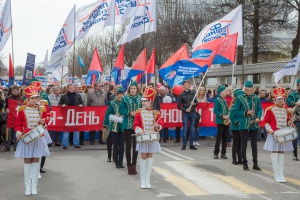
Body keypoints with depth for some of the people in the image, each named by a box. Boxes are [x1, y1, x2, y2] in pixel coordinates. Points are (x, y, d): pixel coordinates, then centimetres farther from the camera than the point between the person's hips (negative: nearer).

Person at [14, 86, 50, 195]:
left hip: (39, 138, 2)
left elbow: (45, 123, 9)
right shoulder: (22, 109, -3)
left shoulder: (42, 109, 3)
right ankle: (27, 186, 11)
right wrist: (18, 132, -15)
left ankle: (34, 185, 13)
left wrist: (43, 123, -13)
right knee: (27, 160, 2)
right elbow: (18, 124, 2)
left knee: (36, 160, 5)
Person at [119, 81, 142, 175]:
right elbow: (121, 110, 0)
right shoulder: (125, 98, 0)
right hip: (128, 125, -1)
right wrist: (130, 113, -13)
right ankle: (129, 165, 11)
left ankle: (134, 165, 17)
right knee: (128, 145, 3)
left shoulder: (140, 98, 3)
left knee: (136, 145, 6)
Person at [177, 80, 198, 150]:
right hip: (185, 114, -2)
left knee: (192, 129, 4)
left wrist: (194, 104, -10)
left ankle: (191, 144, 11)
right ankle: (184, 145, 5)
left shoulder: (193, 93, 8)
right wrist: (185, 110, -13)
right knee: (185, 129, -2)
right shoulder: (181, 95, 0)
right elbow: (179, 106, 1)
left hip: (193, 113, 3)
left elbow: (197, 102, 12)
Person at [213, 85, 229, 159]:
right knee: (219, 137, -4)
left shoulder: (225, 100, 13)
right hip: (220, 122, -7)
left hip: (226, 121, 7)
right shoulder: (217, 100, -8)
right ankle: (216, 153, 4)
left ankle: (223, 153, 13)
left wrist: (228, 116, -1)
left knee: (225, 138, 7)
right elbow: (215, 111, -14)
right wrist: (223, 116, -18)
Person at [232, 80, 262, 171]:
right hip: (244, 125, -3)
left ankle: (255, 164, 18)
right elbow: (236, 111, -3)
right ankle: (245, 163, 15)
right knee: (244, 145, 5)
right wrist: (246, 113, -15)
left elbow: (259, 109, 6)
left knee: (254, 144, 10)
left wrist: (258, 117, -12)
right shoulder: (239, 98, -6)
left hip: (254, 125, 3)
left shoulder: (256, 98, 2)